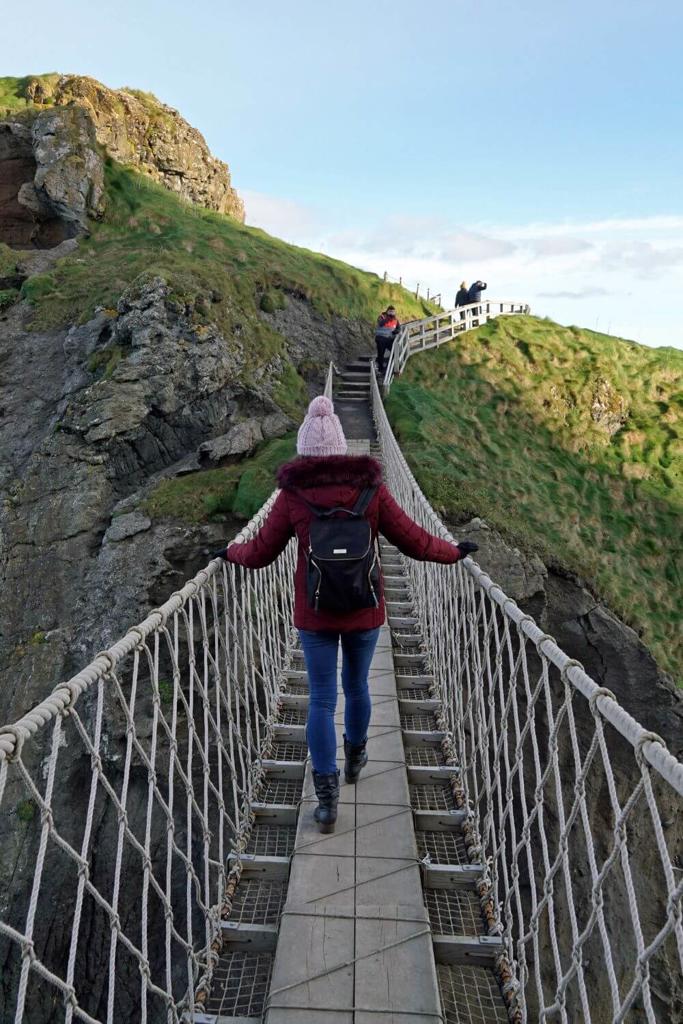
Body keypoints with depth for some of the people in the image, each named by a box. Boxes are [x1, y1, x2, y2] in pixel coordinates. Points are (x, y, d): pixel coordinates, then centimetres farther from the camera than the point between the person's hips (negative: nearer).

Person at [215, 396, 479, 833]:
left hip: (315, 614, -1)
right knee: (356, 685, 23)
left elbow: (259, 554, -2)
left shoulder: (293, 494, -9)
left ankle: (327, 799, 12)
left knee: (322, 699, 10)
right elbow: (415, 542, -5)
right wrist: (455, 551, 12)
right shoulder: (371, 488, -8)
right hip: (365, 610, 2)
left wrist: (231, 551, 19)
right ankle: (355, 757, 46)